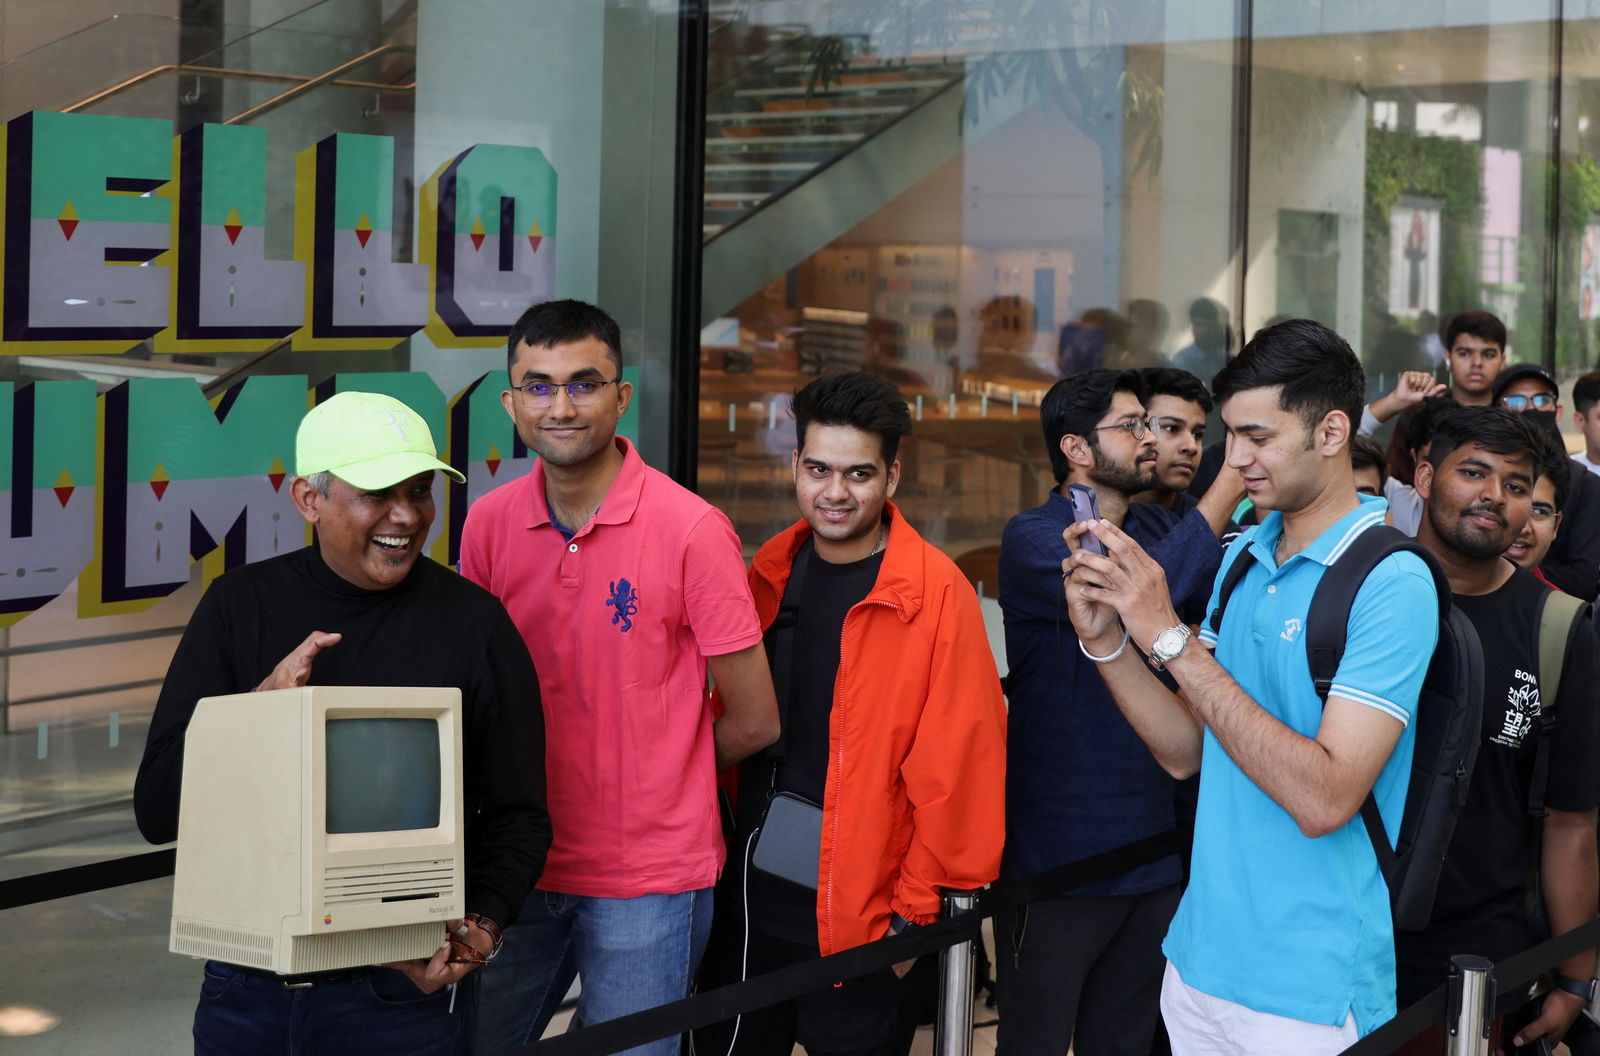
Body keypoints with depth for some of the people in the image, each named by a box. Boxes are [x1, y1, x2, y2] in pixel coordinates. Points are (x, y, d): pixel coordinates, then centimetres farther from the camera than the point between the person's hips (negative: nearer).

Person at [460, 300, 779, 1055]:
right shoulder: (488, 525, 1)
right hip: (523, 865, 4)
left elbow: (753, 722, -6)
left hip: (648, 879, -4)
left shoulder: (691, 530, -13)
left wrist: (655, 772, 6)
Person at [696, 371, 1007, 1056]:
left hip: (862, 919, -5)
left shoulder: (936, 593, -12)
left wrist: (916, 912, -12)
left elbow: (956, 763, -13)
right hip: (751, 902, 5)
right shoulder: (770, 573, 5)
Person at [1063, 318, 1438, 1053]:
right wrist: (1106, 641, -10)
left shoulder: (1391, 582, -17)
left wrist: (1171, 639, -25)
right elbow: (1186, 752, 7)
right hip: (1200, 956, 7)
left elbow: (1323, 799, -25)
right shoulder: (1244, 556, 6)